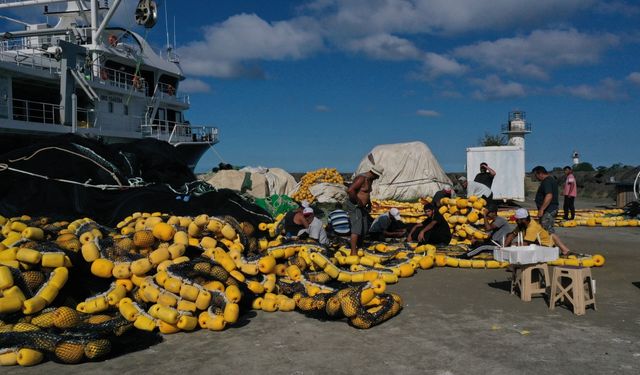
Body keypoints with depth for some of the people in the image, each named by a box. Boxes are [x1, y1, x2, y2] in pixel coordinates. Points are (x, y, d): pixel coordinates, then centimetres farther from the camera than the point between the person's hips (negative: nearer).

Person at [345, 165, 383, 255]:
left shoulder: (370, 180, 12)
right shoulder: (361, 178, -20)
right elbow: (350, 190, -31)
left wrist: (369, 202, 16)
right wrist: (358, 201, -23)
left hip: (362, 207, 10)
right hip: (354, 206, -10)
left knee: (365, 230, 11)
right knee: (357, 229, -15)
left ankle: (358, 248, 21)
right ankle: (353, 252, -15)